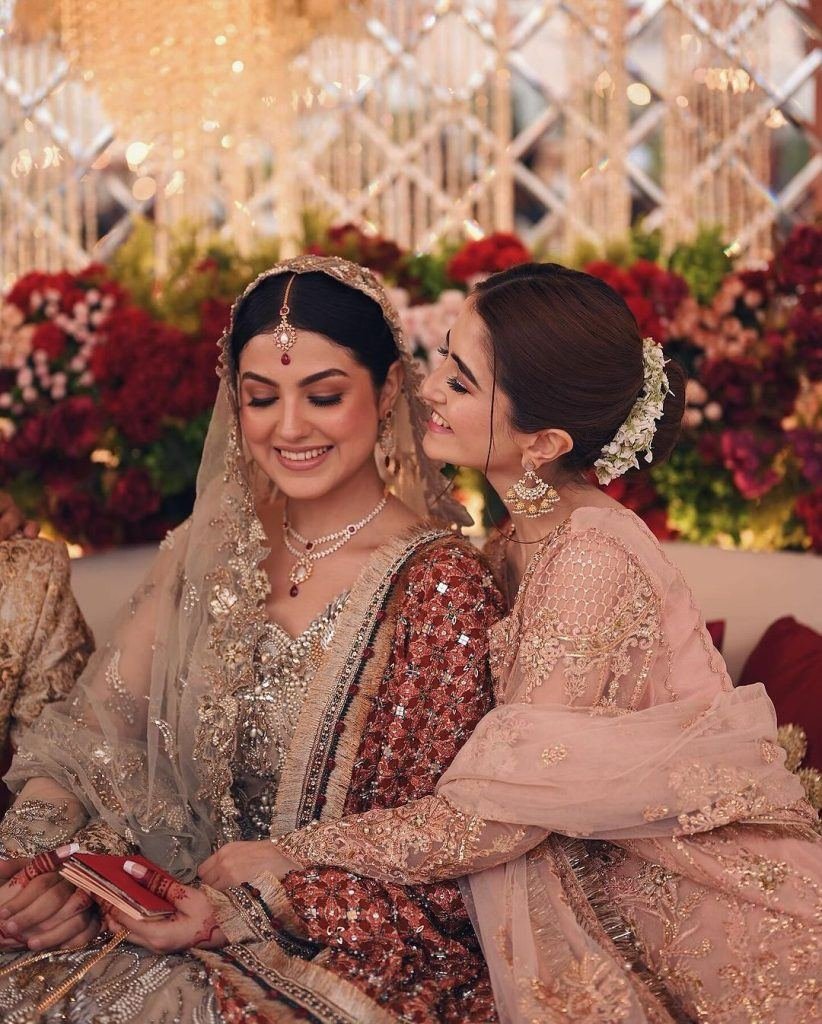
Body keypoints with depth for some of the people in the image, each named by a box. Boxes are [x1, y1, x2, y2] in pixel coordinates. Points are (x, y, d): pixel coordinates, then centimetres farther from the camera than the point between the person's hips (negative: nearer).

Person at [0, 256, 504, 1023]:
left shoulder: (439, 587, -13)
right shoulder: (213, 548, 5)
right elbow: (97, 727, 2)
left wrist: (247, 909, -20)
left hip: (356, 956, -5)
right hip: (176, 904, 5)